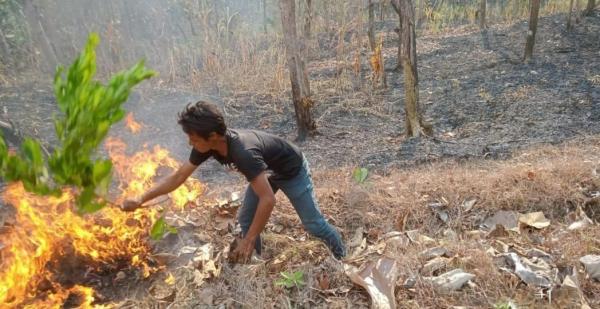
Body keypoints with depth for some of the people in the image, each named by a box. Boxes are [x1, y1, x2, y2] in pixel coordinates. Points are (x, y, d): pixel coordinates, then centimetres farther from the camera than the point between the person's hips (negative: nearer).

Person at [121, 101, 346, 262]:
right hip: (267, 171, 7)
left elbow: (268, 199, -45)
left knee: (313, 224, 4)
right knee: (245, 219, 4)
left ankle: (343, 259, 28)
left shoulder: (243, 152, -46)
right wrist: (141, 200, -12)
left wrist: (249, 241, -39)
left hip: (292, 170, -7)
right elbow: (178, 177, -9)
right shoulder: (206, 146, -21)